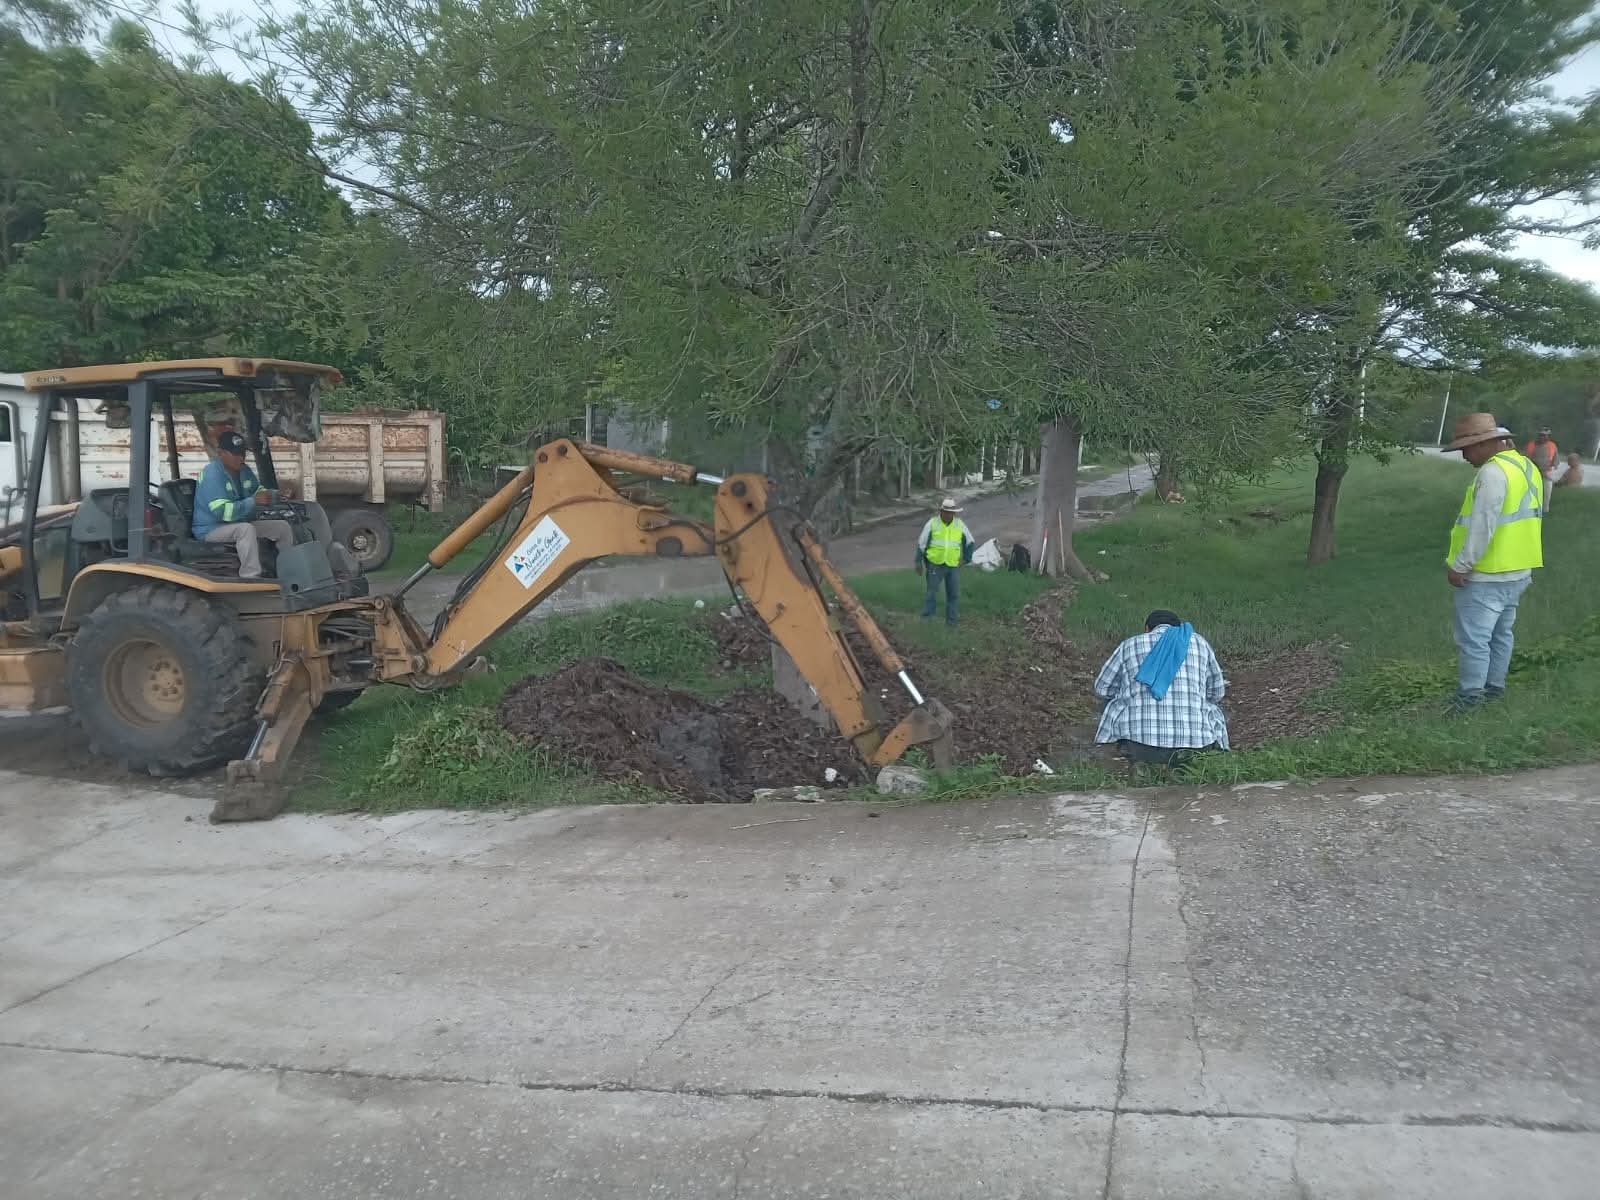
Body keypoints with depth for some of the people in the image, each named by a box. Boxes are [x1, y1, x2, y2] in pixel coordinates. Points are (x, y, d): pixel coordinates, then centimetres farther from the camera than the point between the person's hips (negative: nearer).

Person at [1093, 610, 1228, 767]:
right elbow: (1216, 692, 23)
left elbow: (1102, 688, 20)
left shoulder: (1130, 646, 10)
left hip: (1139, 737, 0)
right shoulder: (1199, 642, 14)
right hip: (1193, 742, 1)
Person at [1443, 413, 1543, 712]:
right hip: (1517, 570, 10)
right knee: (1501, 634, 18)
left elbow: (1482, 527, -23)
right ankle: (1494, 688, 28)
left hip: (1487, 576, -10)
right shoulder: (1526, 467, 12)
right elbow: (1521, 519, 18)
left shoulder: (1493, 472, -20)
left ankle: (1469, 698, 0)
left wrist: (1459, 566, -17)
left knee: (1473, 639, -4)